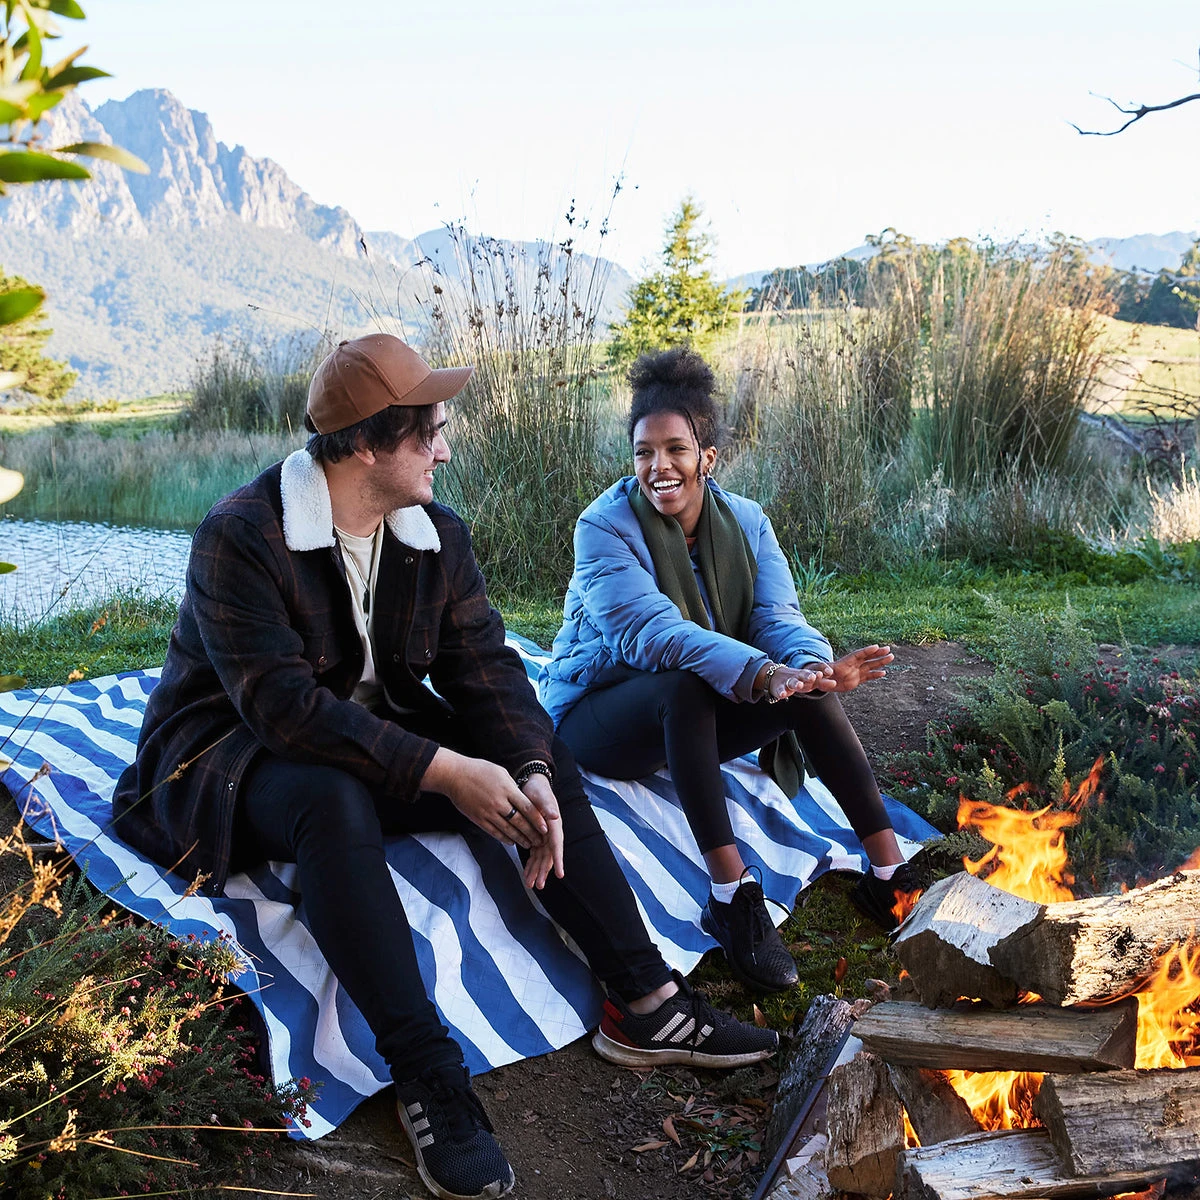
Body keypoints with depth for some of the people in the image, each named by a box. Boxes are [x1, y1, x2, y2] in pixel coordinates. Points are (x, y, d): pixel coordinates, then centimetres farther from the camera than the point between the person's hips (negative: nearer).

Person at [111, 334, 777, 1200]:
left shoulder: (438, 534, 0)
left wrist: (531, 770, -25)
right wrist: (444, 772, -35)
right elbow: (283, 704, -31)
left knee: (542, 761, -11)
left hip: (379, 732, 7)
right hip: (237, 753, -6)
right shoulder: (239, 538, -22)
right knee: (333, 800, -39)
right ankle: (428, 1077, -35)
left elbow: (484, 664, -5)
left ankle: (643, 1005, -10)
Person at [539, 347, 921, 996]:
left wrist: (816, 665, -39)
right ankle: (730, 895, -36)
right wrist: (760, 674, -47)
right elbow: (652, 629, -32)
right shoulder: (605, 526, -17)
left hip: (696, 717, 5)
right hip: (598, 714, -4)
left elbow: (778, 618, -14)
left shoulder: (745, 521, -1)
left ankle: (890, 872, -15)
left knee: (805, 683, -20)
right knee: (682, 683, -37)